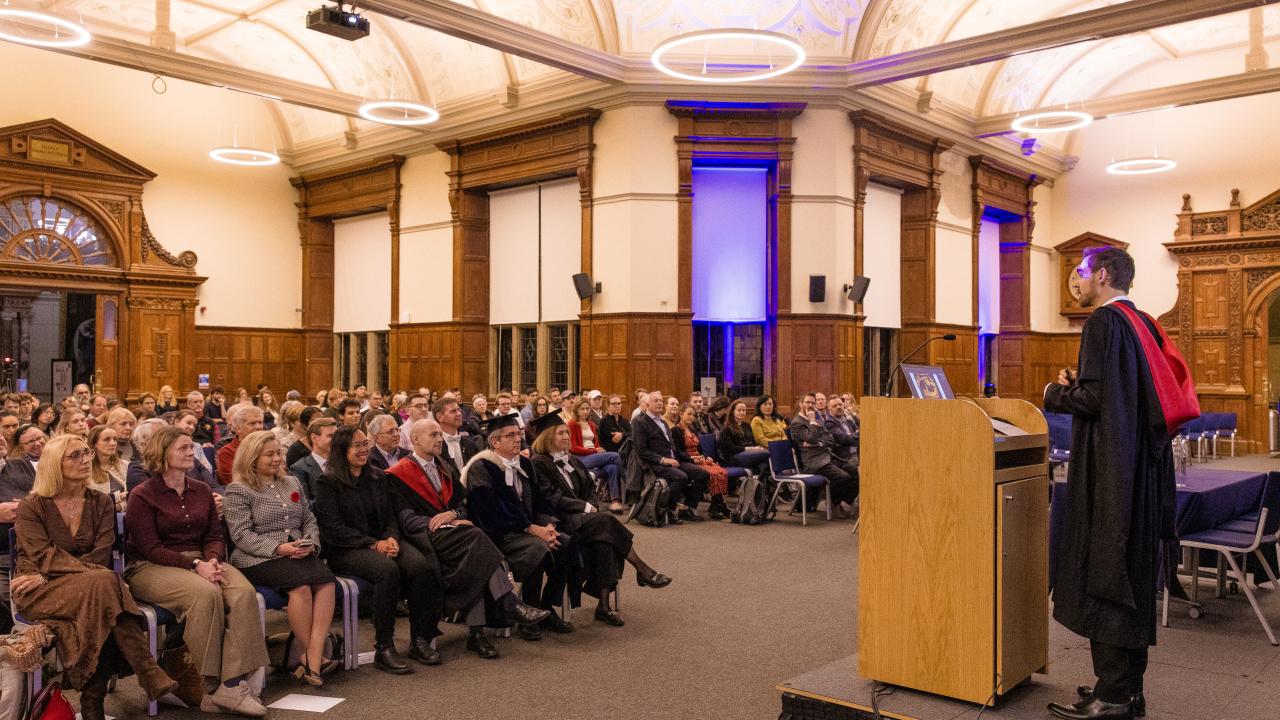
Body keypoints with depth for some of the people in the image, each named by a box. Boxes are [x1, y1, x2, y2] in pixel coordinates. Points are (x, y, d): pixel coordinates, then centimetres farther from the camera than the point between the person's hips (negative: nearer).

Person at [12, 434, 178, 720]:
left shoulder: (101, 503, 9)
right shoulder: (32, 507, 1)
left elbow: (100, 555, -2)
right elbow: (45, 557, -12)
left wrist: (46, 577, -15)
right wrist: (95, 574, -26)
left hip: (90, 587, 3)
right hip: (38, 594, -3)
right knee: (104, 582, -34)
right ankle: (149, 674, -38)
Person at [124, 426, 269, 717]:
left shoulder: (202, 491, 15)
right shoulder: (142, 495, -2)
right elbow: (151, 548, -9)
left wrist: (213, 560, -12)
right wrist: (195, 565, -21)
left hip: (200, 561, 5)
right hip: (152, 568, -5)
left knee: (244, 592, -27)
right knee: (206, 593, -36)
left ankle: (234, 682, -29)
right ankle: (212, 683, -22)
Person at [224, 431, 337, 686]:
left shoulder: (292, 483, 23)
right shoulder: (238, 490, 5)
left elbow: (310, 521, 20)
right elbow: (242, 534, -6)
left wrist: (310, 543, -3)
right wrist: (278, 548, -19)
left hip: (300, 555, 5)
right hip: (257, 560, -5)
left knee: (326, 581, -28)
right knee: (301, 584, -34)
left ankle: (312, 659, -34)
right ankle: (314, 657, -21)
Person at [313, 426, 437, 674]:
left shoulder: (377, 477, 18)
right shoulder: (328, 482, -1)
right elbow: (332, 528, -9)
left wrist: (392, 538, -6)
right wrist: (374, 544, -16)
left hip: (383, 541, 6)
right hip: (345, 550, -5)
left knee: (420, 566, -25)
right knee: (388, 570, -36)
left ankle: (420, 640, -18)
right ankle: (383, 648, -27)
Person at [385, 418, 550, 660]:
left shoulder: (444, 468, 22)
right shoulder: (398, 474, 1)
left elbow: (463, 502, 18)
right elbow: (406, 518, -7)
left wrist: (453, 514, -6)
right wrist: (443, 525, -17)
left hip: (450, 527, 5)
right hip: (424, 537, -5)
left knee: (474, 562, -29)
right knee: (476, 538, -31)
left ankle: (476, 633, -32)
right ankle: (512, 605, -32)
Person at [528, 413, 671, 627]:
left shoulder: (573, 461, 19)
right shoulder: (538, 464, -5)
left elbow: (590, 489, 20)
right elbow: (553, 499, -13)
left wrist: (591, 508, -1)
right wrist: (586, 507, -12)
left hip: (580, 516, 6)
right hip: (559, 521, -6)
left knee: (603, 539, -27)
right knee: (605, 521, -29)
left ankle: (604, 604, -29)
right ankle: (643, 571, -21)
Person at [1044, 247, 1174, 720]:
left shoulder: (1104, 321, -13)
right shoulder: (1143, 324, 15)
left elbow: (1092, 397, -20)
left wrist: (1055, 392, -2)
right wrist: (1078, 385, 14)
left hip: (1108, 471, -9)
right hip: (1141, 468, 9)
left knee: (1103, 578, -3)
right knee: (1131, 575, 14)